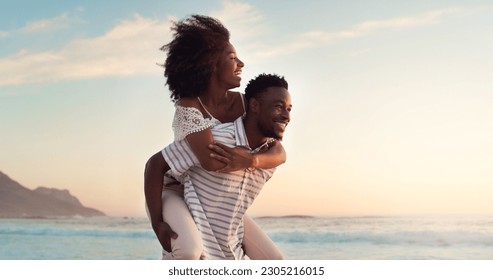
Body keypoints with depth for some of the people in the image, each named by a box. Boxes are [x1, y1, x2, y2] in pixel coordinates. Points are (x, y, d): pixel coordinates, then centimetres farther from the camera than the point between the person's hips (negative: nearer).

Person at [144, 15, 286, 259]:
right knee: (191, 253, -39)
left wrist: (250, 160, -36)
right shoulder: (188, 106, -26)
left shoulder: (243, 104, -8)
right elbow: (211, 161, -40)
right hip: (173, 192, -6)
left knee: (273, 261, -3)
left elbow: (279, 153, -17)